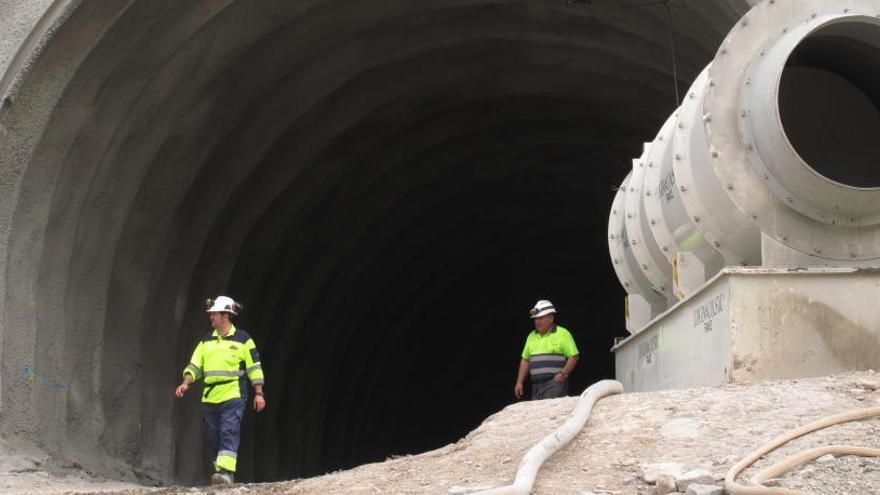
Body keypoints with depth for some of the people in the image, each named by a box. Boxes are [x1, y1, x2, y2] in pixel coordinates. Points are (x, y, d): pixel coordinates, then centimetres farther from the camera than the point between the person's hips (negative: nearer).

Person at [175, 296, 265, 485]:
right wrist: (185, 384, -7)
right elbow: (195, 365, 11)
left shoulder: (242, 339, 1)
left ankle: (226, 473, -26)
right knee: (212, 437, 6)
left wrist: (258, 393, -4)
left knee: (229, 433, -17)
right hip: (209, 397, 6)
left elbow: (254, 367, 1)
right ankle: (219, 471, 16)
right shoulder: (206, 341, 15)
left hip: (233, 396, -6)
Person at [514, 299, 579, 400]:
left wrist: (563, 374, -15)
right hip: (536, 384, 6)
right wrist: (519, 382, 13)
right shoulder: (532, 336, 18)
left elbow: (573, 357, -3)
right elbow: (525, 360, 20)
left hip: (555, 382, -6)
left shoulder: (562, 334, 0)